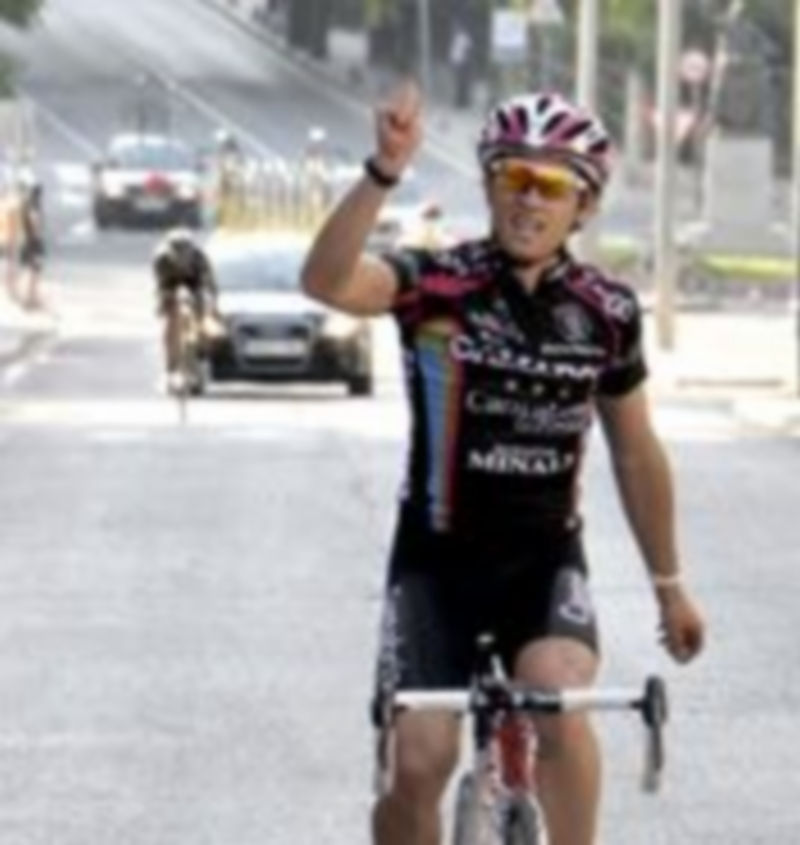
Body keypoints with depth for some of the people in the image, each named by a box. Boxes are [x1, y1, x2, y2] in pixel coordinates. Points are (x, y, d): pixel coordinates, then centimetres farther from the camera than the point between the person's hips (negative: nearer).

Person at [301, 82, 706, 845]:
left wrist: (668, 582, 18)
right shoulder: (438, 284, -11)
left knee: (560, 707, -28)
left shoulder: (606, 314, -2)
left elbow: (635, 452, 11)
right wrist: (384, 173, -47)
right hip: (438, 556, -1)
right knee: (418, 761, -11)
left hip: (544, 558, 1)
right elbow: (327, 282, -32)